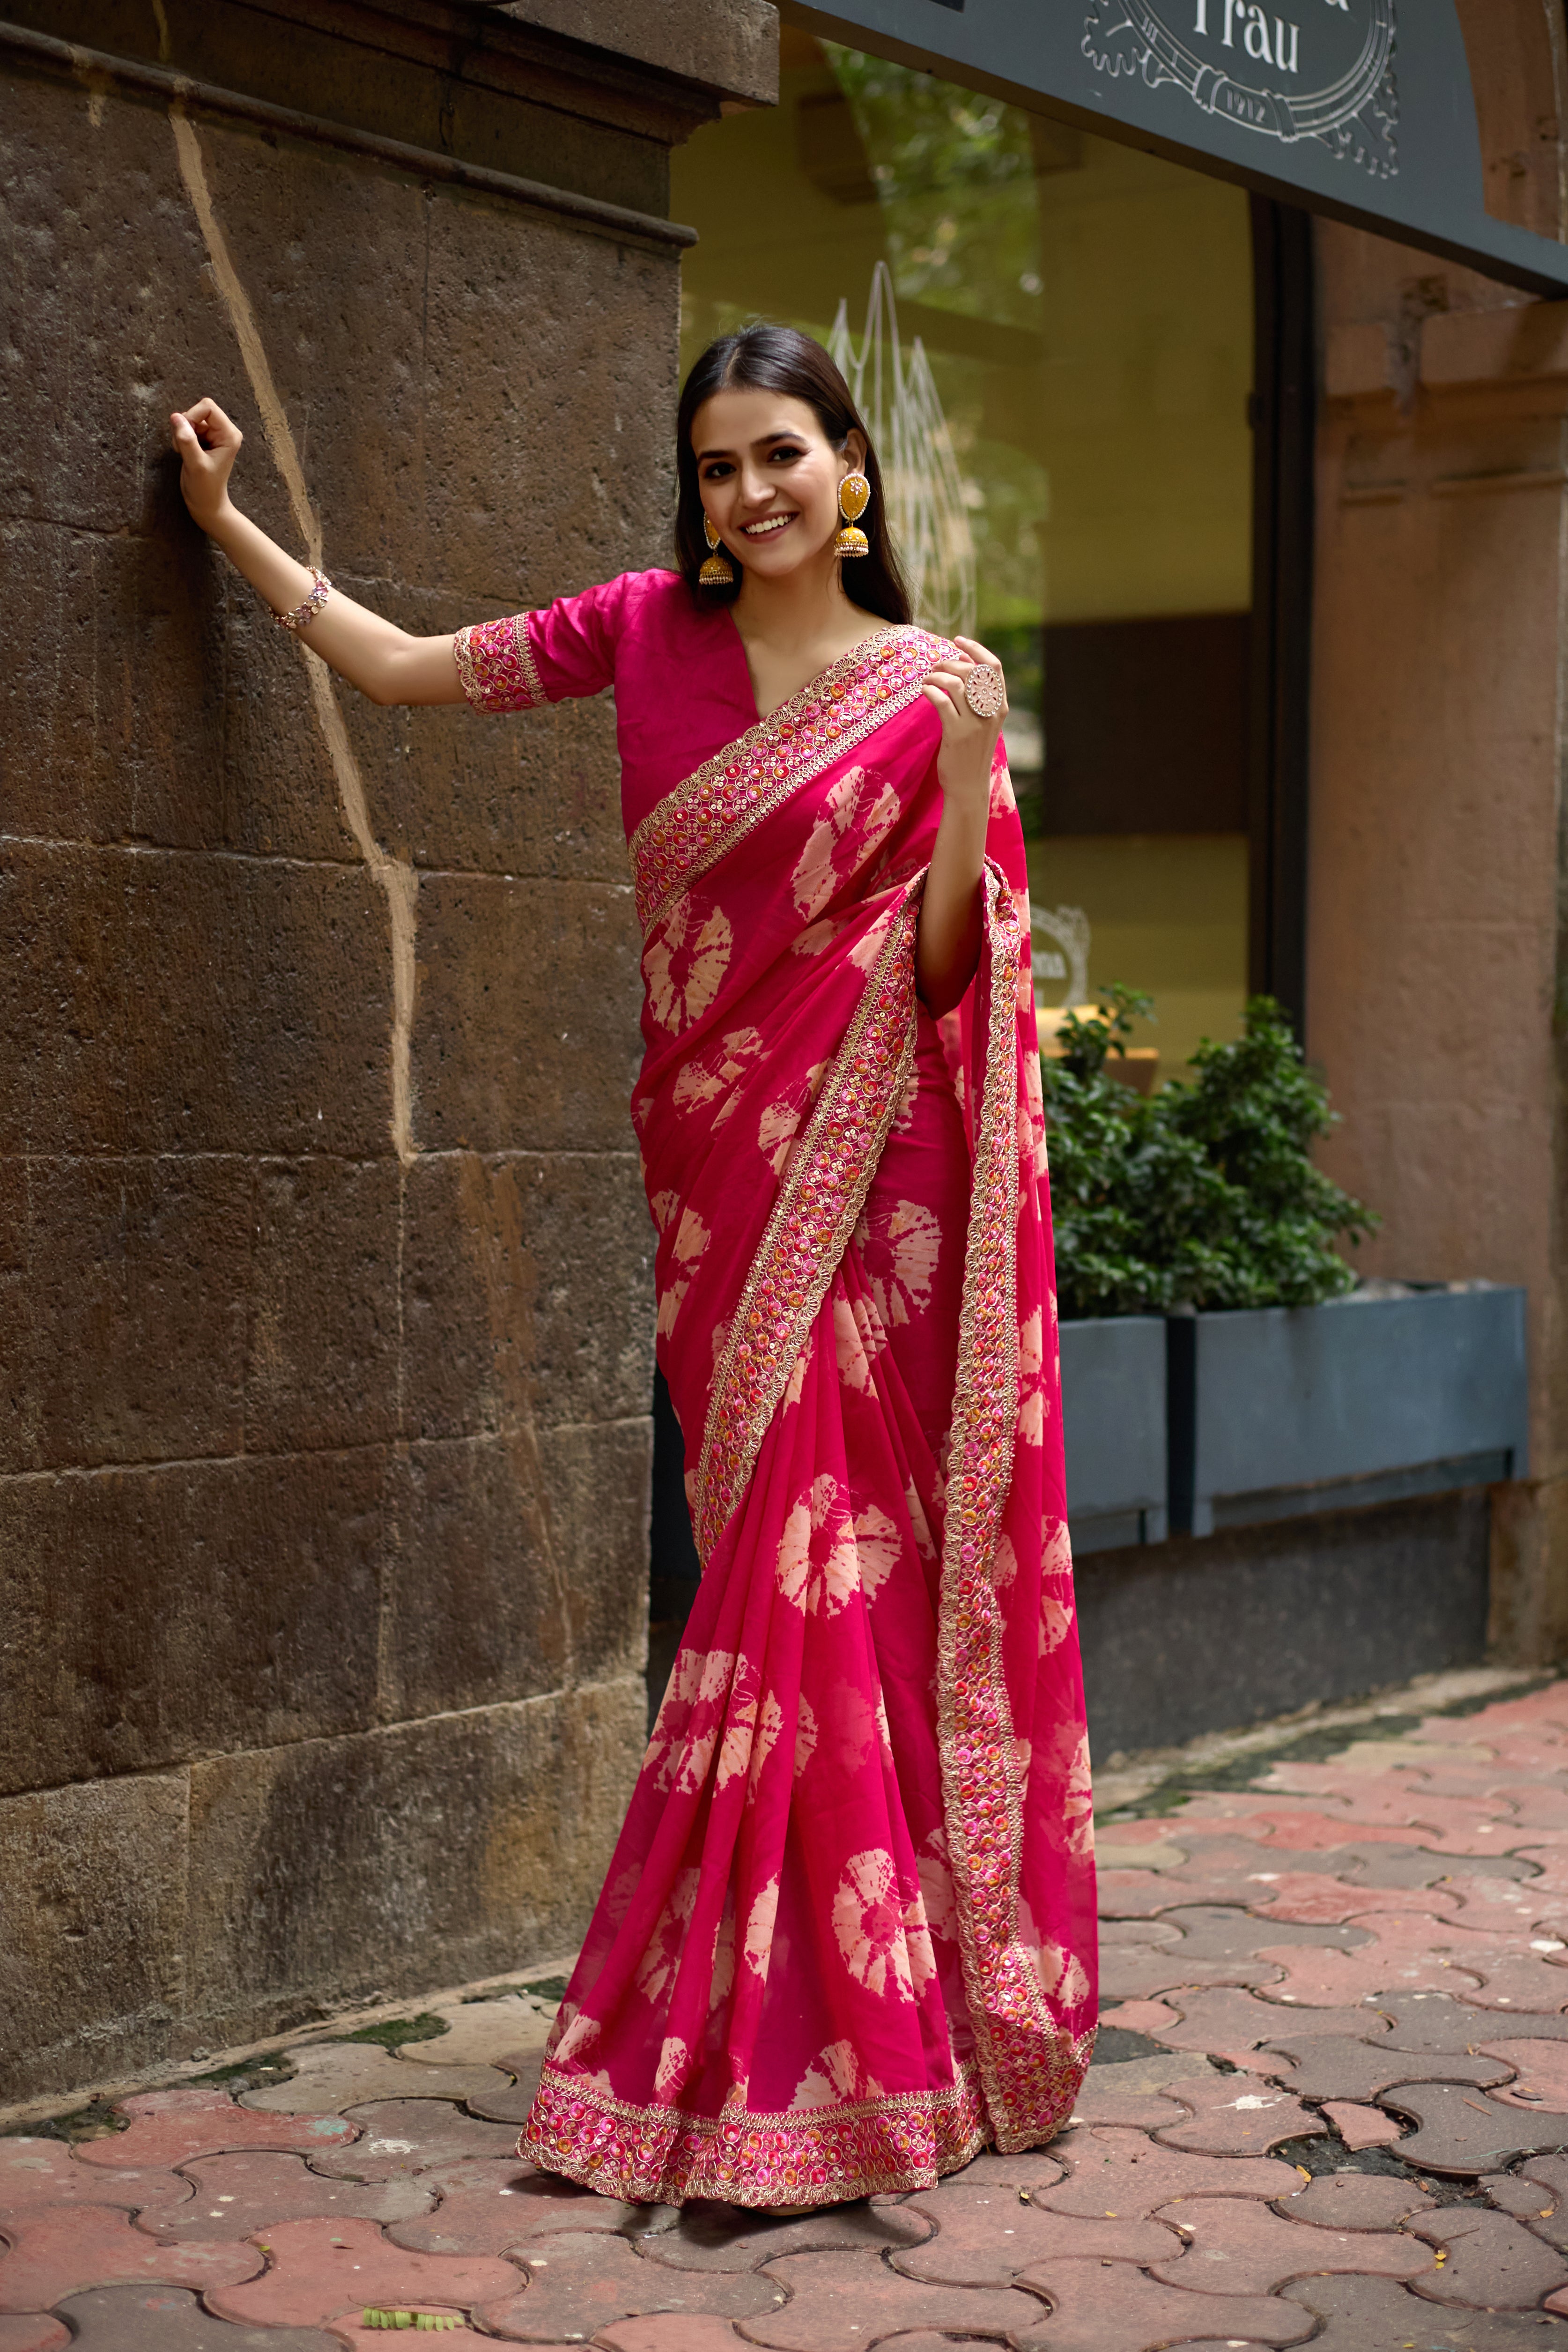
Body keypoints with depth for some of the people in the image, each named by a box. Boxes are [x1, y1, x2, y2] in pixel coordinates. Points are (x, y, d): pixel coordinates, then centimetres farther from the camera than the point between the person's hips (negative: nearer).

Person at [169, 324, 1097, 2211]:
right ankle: (820, 2036, 13)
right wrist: (227, 523, 20)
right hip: (713, 1153, 3)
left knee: (823, 1562, -7)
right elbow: (404, 670, 16)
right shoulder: (651, 630, 8)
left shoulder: (927, 692, -1)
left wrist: (969, 767, -15)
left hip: (859, 1174, -3)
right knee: (775, 1562, 5)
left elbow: (949, 970, -2)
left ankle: (799, 2067, -1)